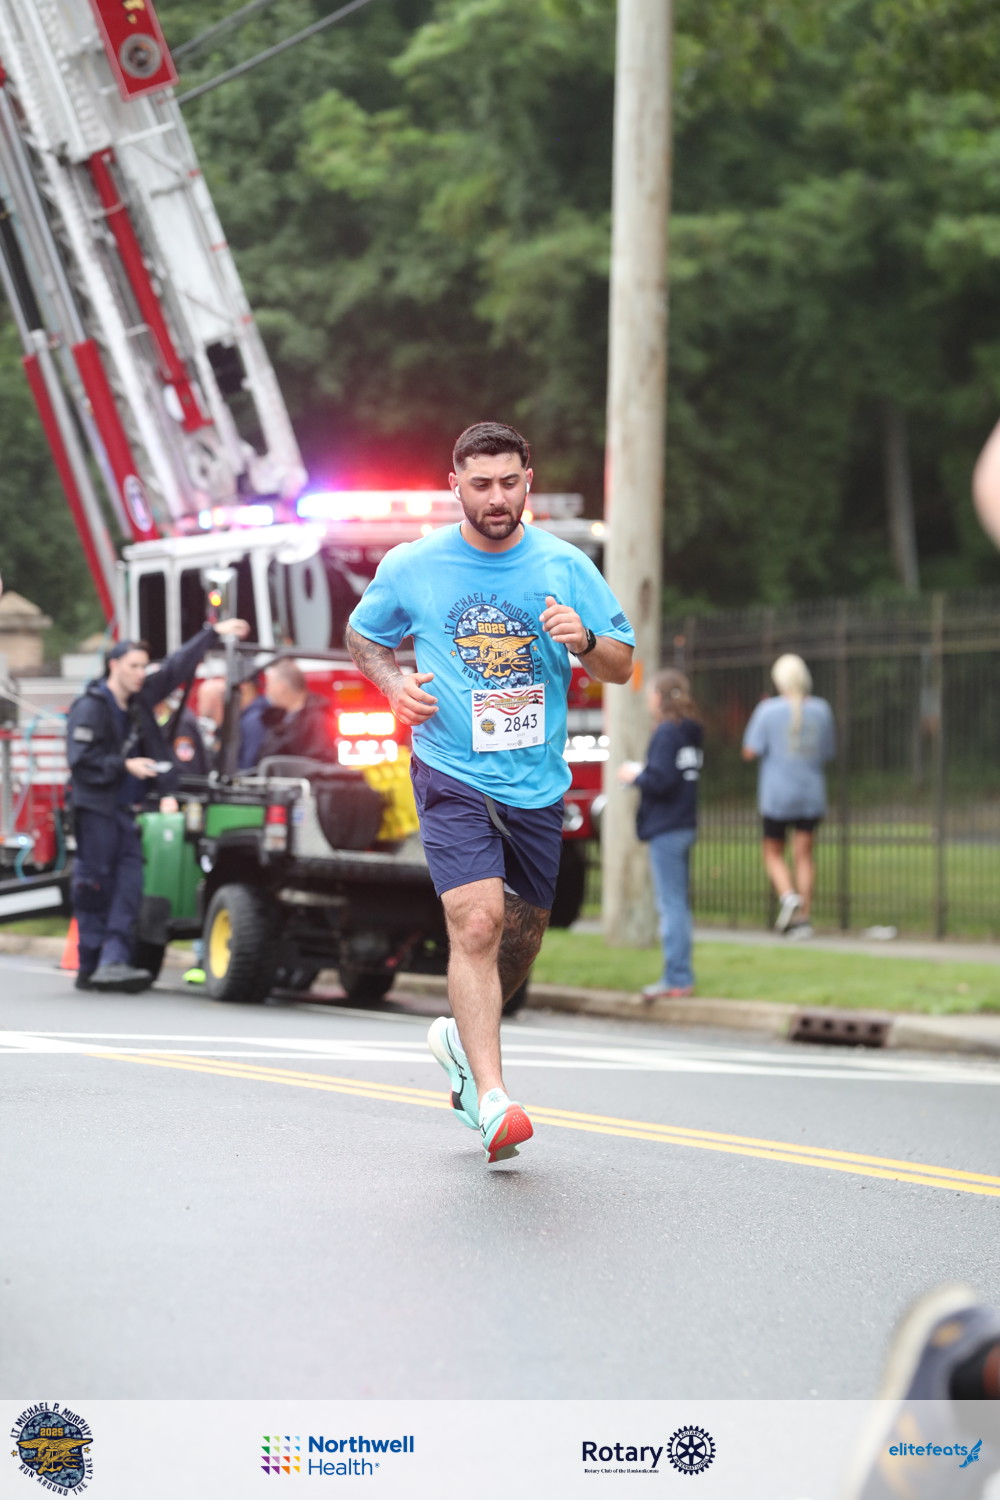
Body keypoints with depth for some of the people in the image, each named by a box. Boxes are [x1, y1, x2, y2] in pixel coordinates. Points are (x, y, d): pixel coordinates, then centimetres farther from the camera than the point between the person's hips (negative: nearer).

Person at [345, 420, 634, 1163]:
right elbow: (362, 635, 15)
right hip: (453, 776, -3)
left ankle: (464, 1036, 43)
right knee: (477, 922, -20)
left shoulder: (565, 566, 2)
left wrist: (584, 641, -16)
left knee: (522, 932, 14)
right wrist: (394, 682, -6)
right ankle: (492, 1099, -23)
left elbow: (622, 665, 7)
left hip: (538, 784, 3)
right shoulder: (410, 567, -2)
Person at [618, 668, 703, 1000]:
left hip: (665, 831, -9)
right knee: (679, 904, 14)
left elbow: (660, 781, -21)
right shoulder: (690, 732, 11)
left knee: (671, 905, -6)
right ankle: (681, 976, 18)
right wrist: (643, 774, 13)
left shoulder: (667, 733, -15)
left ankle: (677, 979, -5)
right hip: (685, 826, 9)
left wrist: (636, 775, -4)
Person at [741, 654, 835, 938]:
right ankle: (803, 917, -2)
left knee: (773, 853, 10)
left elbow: (750, 752, -9)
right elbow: (827, 752, 10)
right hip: (811, 794, 3)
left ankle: (787, 894, -16)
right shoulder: (821, 710, 2)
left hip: (776, 795, -3)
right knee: (803, 855, 4)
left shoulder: (768, 711, -9)